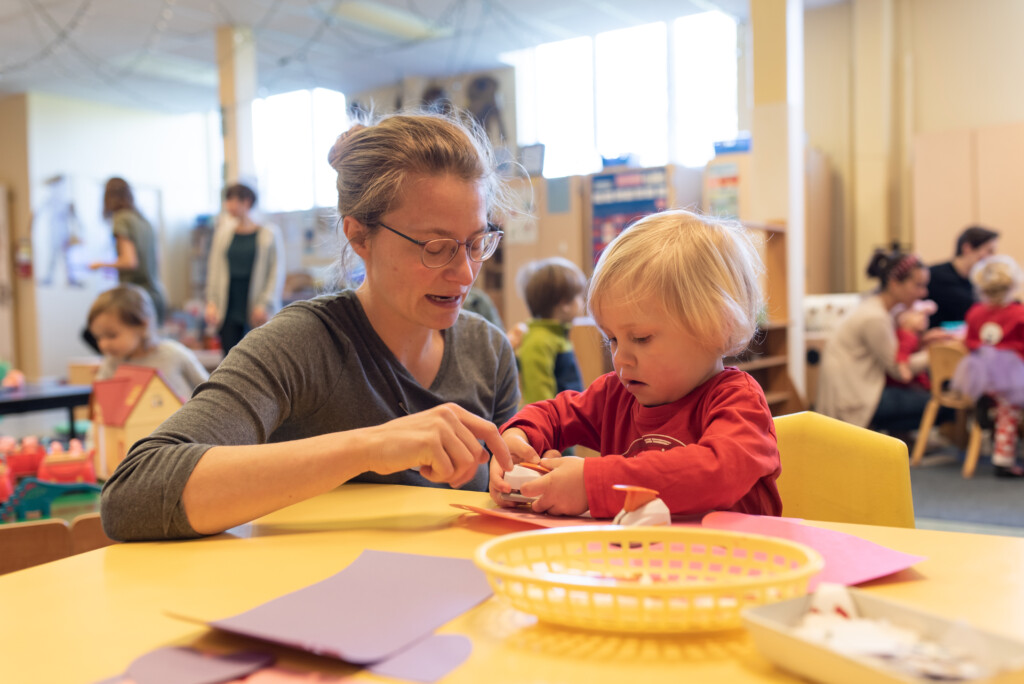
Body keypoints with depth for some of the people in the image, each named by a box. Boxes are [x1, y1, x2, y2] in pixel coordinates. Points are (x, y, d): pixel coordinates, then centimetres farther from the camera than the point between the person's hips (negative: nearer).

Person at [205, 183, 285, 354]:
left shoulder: (268, 233, -2)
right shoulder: (224, 232, 9)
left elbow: (277, 272, -2)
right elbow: (214, 269, 12)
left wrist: (264, 305, -9)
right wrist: (211, 302, 4)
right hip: (228, 311, 3)